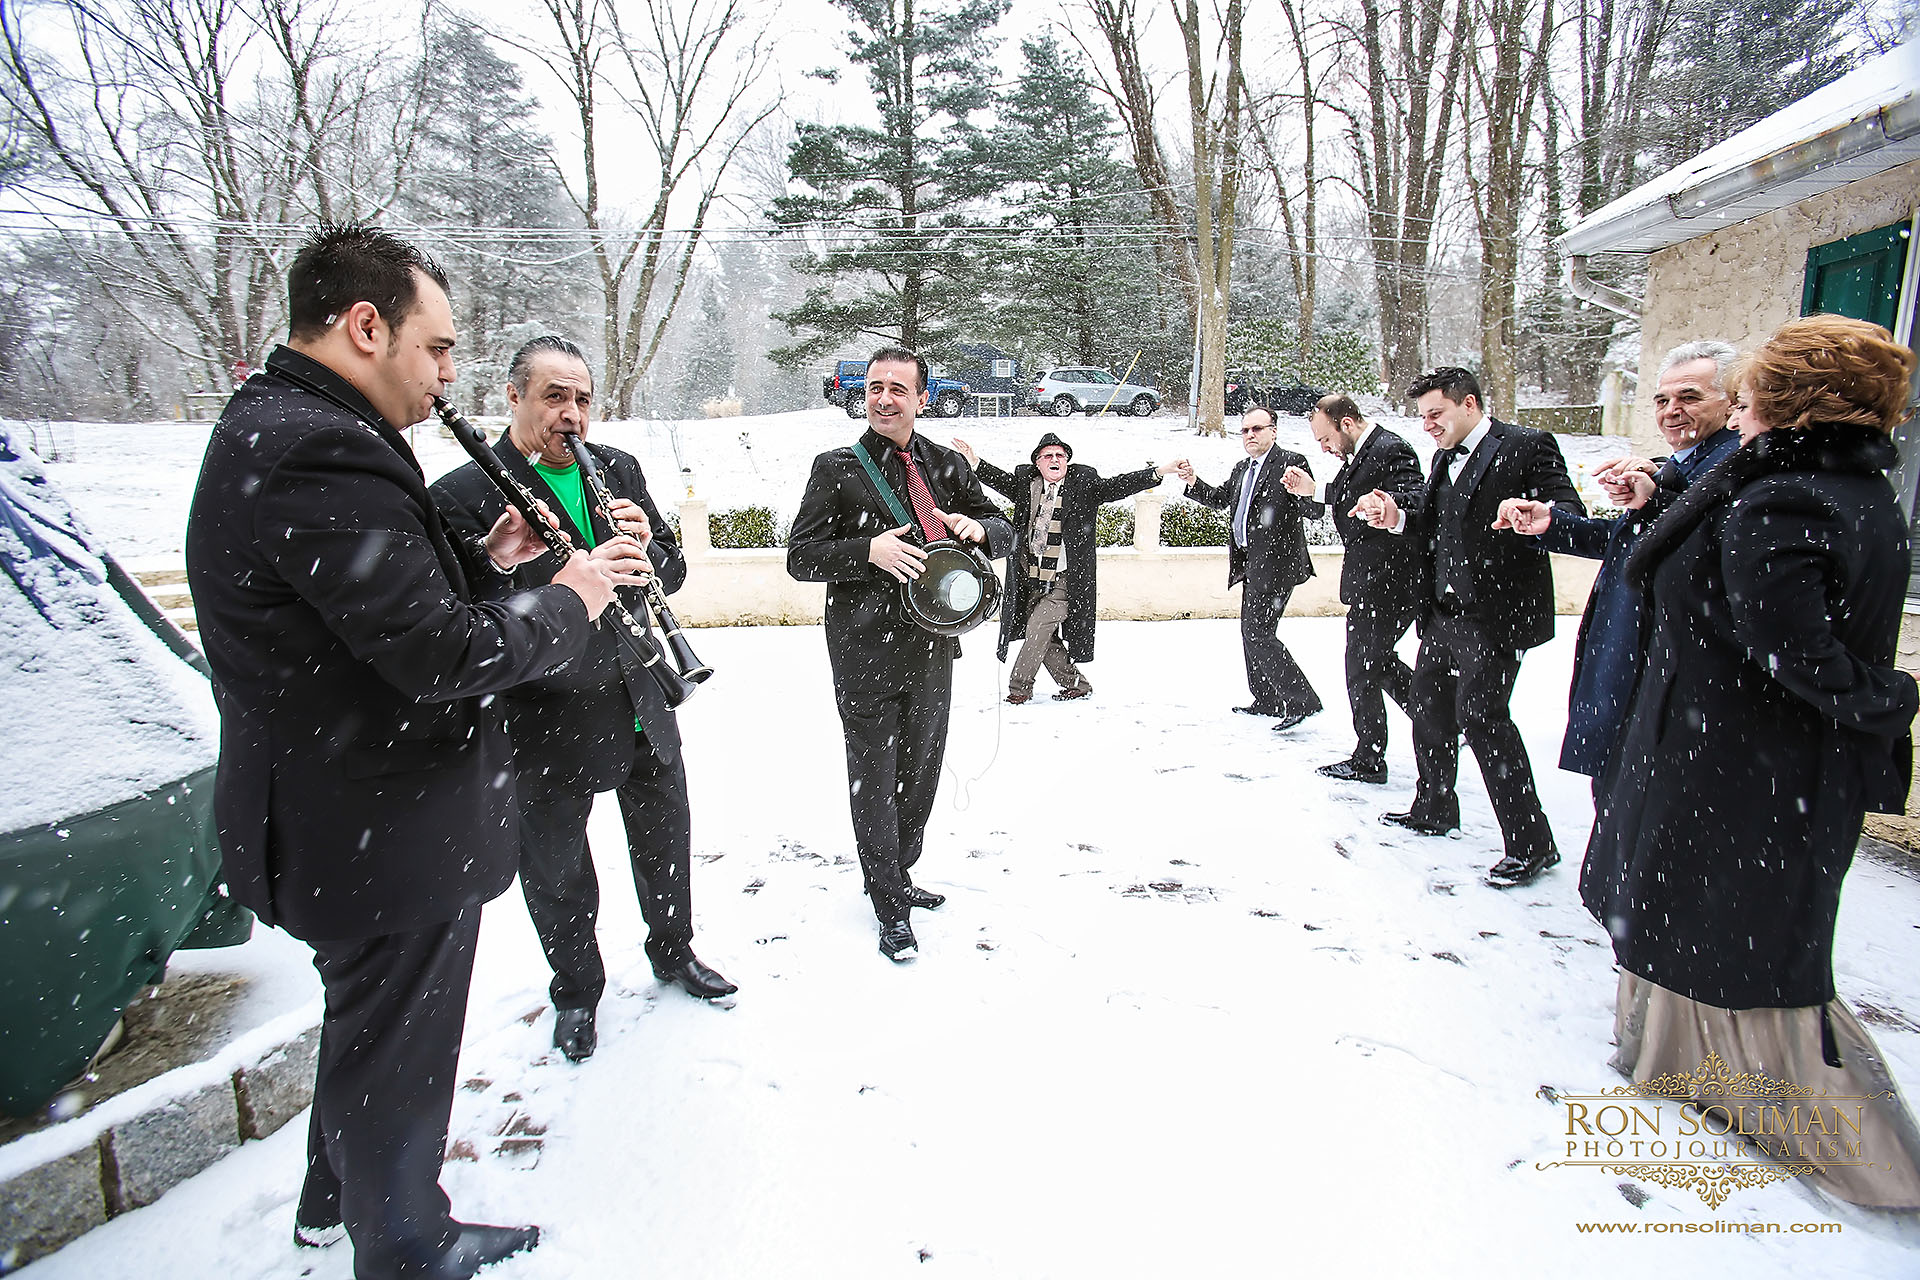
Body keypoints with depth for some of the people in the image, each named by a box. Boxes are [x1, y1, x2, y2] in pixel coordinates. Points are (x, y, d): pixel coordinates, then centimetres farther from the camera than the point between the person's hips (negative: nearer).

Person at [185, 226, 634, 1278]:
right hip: (384, 837, -11)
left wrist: (485, 558, 3)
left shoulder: (275, 429, 9)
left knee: (370, 1025, 30)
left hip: (351, 821, 11)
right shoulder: (318, 450, -27)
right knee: (398, 1056, 12)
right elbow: (445, 656, -30)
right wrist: (565, 601, -15)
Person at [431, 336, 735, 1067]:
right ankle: (575, 992, 38)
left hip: (641, 706, 5)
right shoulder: (464, 496, -12)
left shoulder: (618, 469, 4)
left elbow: (670, 574, 5)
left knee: (665, 843, 20)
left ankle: (674, 953, 45)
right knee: (557, 872, 14)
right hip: (548, 723, -4)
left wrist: (646, 549, -18)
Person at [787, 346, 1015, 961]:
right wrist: (869, 551, -21)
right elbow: (800, 556, -5)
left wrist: (978, 528, -12)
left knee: (920, 773, 17)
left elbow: (1006, 532, 12)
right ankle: (889, 905, 21)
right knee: (874, 779, 5)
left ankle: (897, 876, 38)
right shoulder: (836, 468, -2)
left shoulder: (948, 465, 7)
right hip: (865, 652, -4)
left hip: (933, 648, 4)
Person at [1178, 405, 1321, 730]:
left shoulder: (1291, 462, -9)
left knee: (1259, 632, -14)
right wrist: (1194, 484, 8)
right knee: (1250, 631, 15)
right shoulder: (1242, 468, 17)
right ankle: (1266, 701, 27)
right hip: (1252, 563, 10)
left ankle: (1301, 700, -8)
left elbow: (1313, 508, -16)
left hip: (1276, 562, -9)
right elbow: (1220, 499, 26)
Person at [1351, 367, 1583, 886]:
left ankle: (1530, 843, 1)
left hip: (1494, 614, -9)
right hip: (1443, 611, 9)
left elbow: (1571, 516, -15)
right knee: (1429, 704, 16)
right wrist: (1398, 517, -3)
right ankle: (1433, 810, 36)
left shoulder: (1527, 447, -7)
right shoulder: (1445, 458, 17)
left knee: (1481, 716, -12)